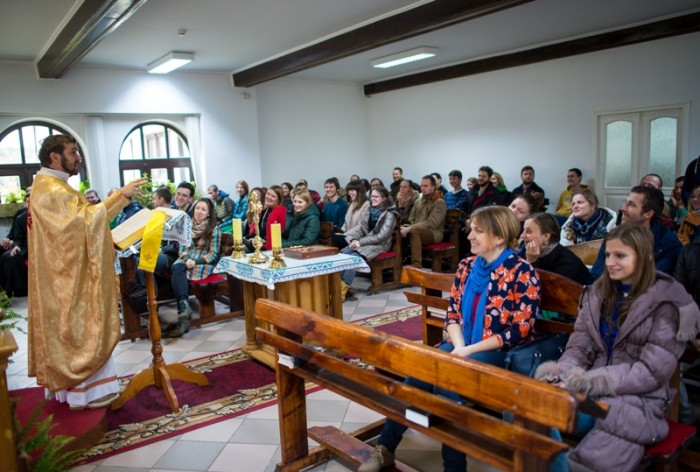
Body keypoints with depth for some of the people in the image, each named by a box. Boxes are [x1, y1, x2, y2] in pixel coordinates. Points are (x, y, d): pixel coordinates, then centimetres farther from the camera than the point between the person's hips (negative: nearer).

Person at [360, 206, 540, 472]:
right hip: (464, 346, 6)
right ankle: (386, 448, -9)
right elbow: (453, 313, 9)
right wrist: (459, 347, -12)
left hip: (501, 351, -5)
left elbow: (519, 331, -14)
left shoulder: (522, 273, -10)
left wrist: (470, 350, -19)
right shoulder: (467, 266, 8)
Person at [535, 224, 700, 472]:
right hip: (588, 392, 4)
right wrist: (563, 375, -14)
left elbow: (652, 372, -11)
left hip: (639, 399, -4)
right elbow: (579, 346, 8)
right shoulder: (598, 293, 10)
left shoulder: (666, 304, -5)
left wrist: (587, 381, -19)